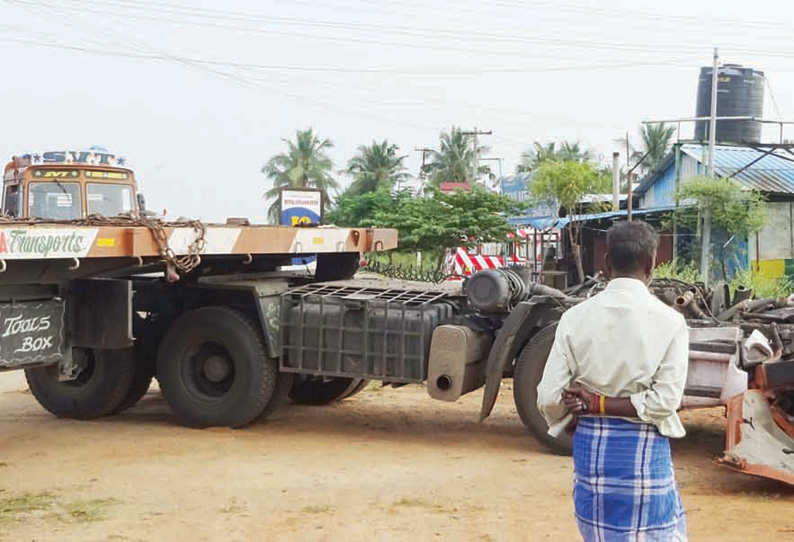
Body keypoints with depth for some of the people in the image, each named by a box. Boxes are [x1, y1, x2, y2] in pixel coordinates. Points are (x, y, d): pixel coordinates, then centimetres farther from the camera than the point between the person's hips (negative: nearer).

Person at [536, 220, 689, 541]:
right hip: (643, 451, -3)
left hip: (590, 448, 3)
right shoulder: (669, 321, -9)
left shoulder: (575, 317, -3)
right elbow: (665, 400, -15)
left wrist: (585, 412, 12)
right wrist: (600, 404, -8)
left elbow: (550, 398, -5)